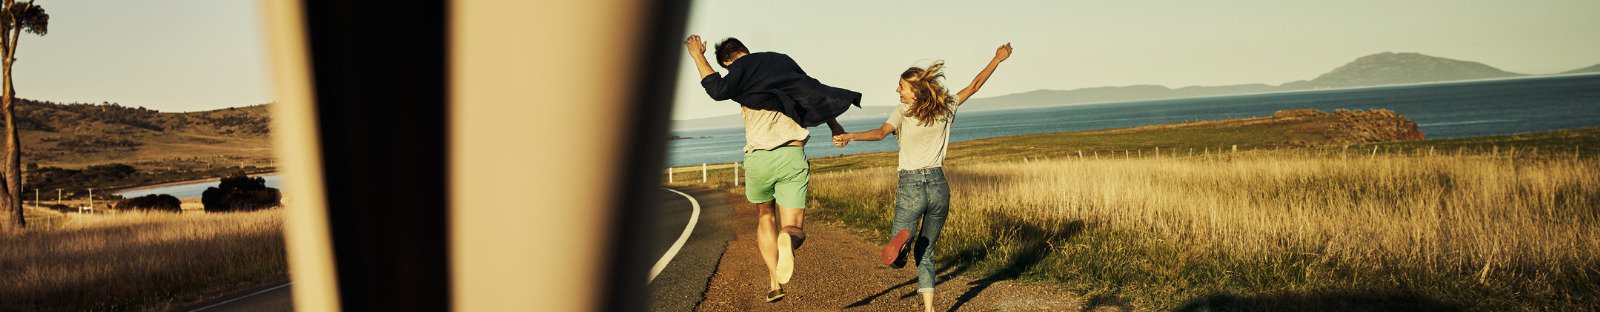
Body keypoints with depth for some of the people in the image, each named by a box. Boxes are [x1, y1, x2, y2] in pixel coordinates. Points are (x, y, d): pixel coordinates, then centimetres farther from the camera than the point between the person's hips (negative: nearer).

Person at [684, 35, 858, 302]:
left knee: (765, 215, 25)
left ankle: (774, 281, 14)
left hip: (759, 157, -2)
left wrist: (698, 57, -6)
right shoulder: (784, 62, 18)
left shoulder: (742, 68, 2)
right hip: (793, 157, 2)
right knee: (795, 229, 5)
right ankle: (786, 240, -34)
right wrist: (834, 125, 32)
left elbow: (719, 90, -17)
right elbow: (814, 93, 23)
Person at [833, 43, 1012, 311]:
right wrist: (997, 60, 29)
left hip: (910, 188, -4)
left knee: (897, 260, 6)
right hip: (939, 186, 4)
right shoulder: (946, 109, 6)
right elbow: (975, 85, 17)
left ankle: (902, 237, -28)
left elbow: (881, 132, -24)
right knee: (925, 254, 17)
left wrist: (851, 136, -35)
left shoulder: (902, 112, -6)